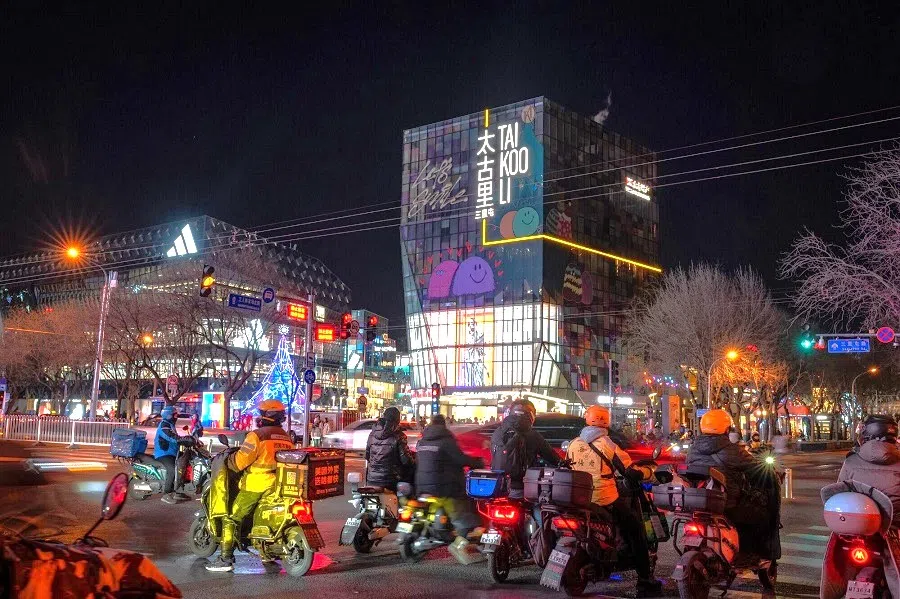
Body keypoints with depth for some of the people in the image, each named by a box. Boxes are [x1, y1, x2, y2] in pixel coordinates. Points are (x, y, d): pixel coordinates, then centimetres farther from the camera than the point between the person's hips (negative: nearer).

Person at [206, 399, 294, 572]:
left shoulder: (257, 436, -10)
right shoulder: (286, 438, 12)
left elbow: (240, 460, -13)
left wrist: (228, 460, 6)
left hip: (256, 484, -7)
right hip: (278, 485, 7)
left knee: (232, 518, -1)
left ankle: (225, 559, -7)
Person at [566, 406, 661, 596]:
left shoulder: (573, 444, 7)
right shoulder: (608, 444, -9)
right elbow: (632, 472, -8)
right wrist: (650, 471, 10)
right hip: (606, 501, -6)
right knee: (636, 532, 9)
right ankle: (645, 580, 6)